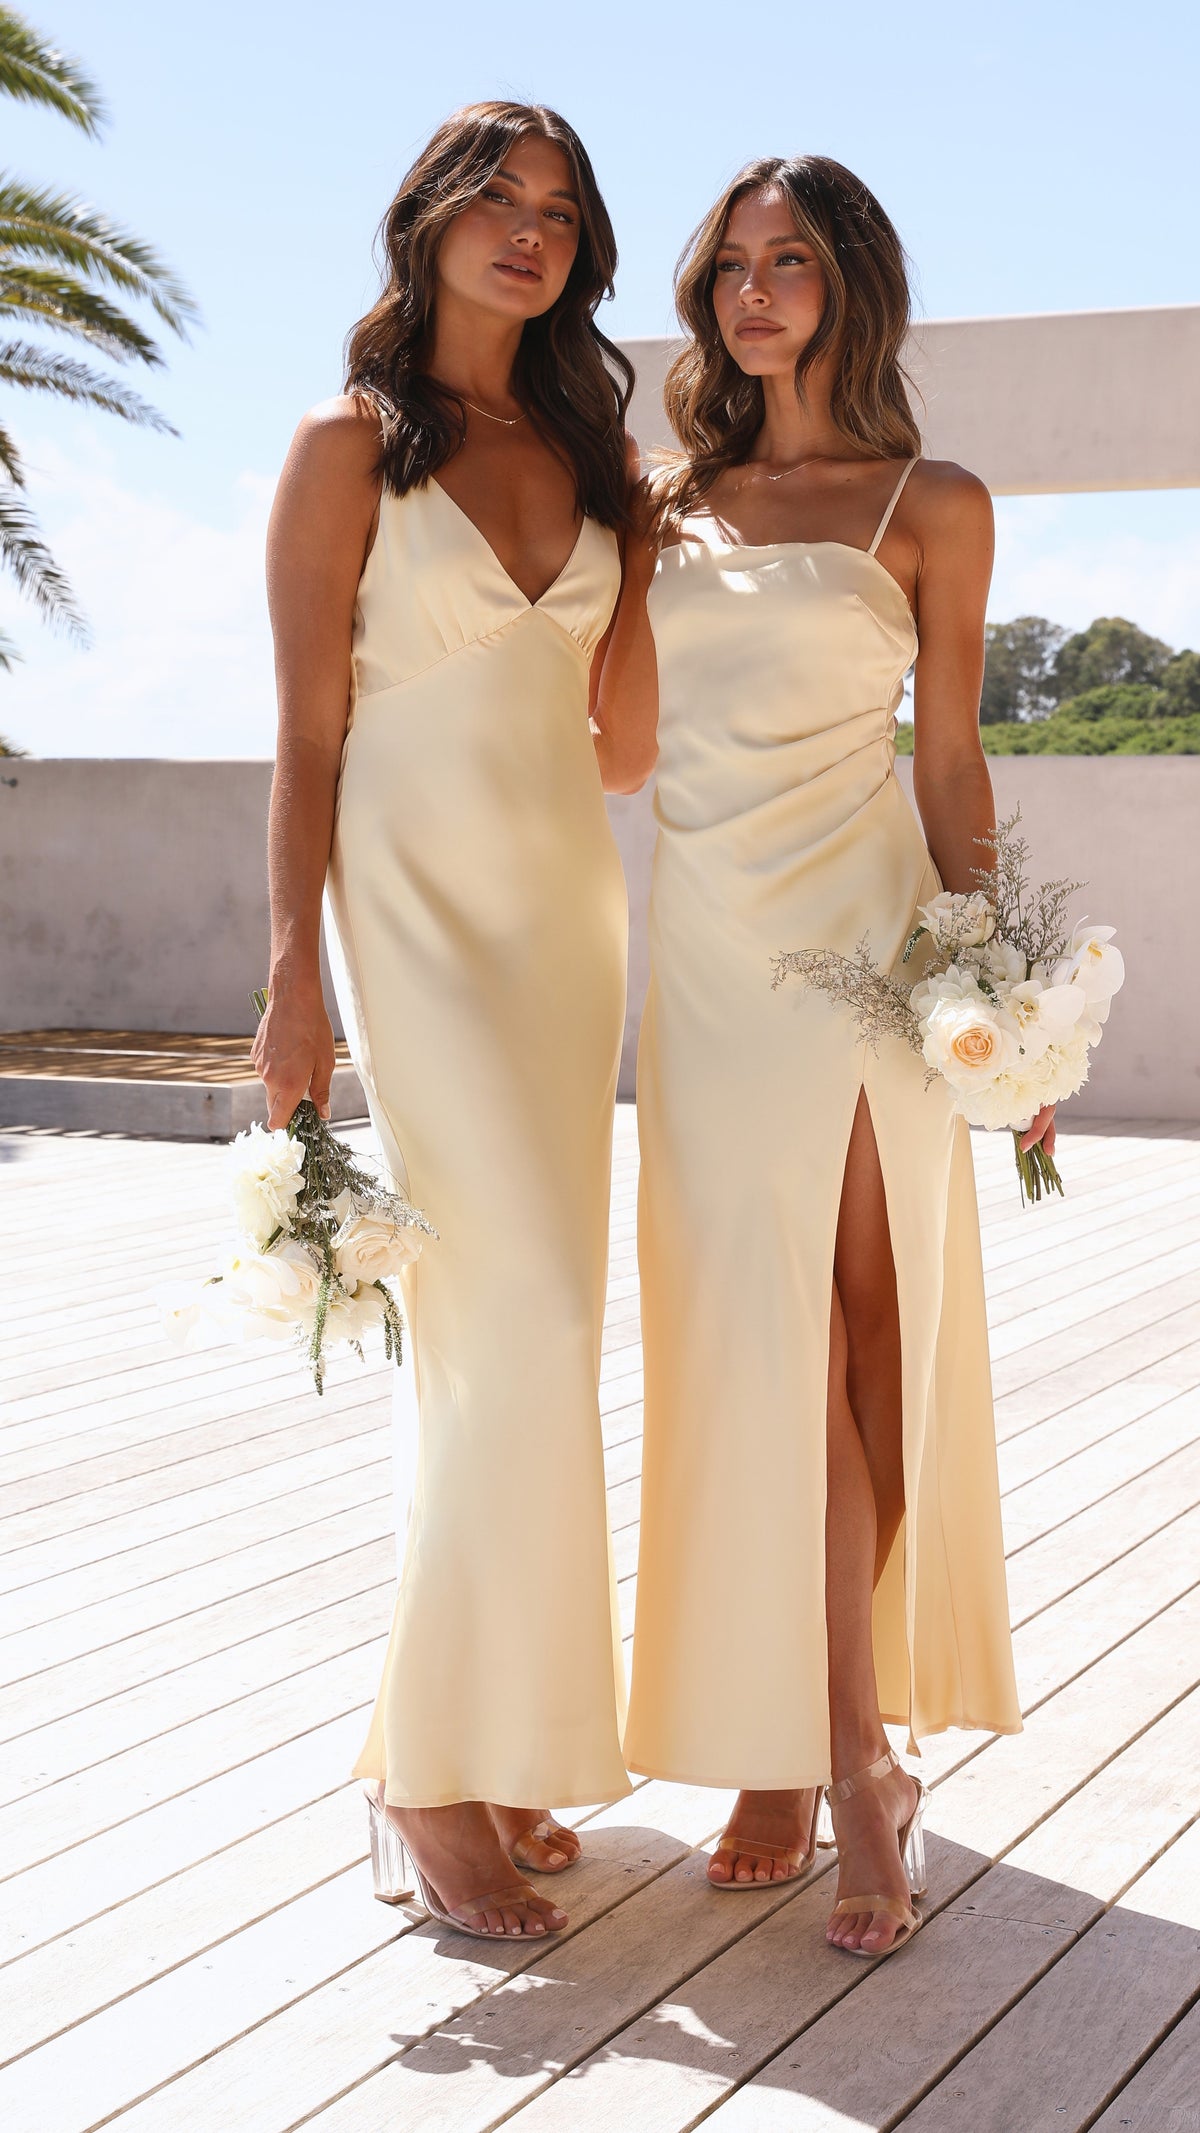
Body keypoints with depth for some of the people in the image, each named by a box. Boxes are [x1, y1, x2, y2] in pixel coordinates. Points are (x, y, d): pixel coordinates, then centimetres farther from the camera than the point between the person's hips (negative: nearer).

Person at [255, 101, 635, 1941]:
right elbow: (309, 731, -5)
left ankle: (472, 1740, 16)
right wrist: (294, 974, -12)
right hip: (420, 895, -6)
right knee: (531, 1325, -15)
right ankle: (433, 1774, -5)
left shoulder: (588, 455, 15)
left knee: (503, 1344, 7)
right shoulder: (352, 445, -1)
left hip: (569, 902, 6)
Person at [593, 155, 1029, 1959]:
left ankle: (835, 1755, 3)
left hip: (859, 945, -3)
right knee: (756, 1351, 2)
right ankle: (813, 1754, 9)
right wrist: (628, 546, 6)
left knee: (836, 1346, -5)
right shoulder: (673, 507, 14)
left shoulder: (931, 508, 4)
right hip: (705, 956, 3)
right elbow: (623, 753, 11)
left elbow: (951, 758, 3)